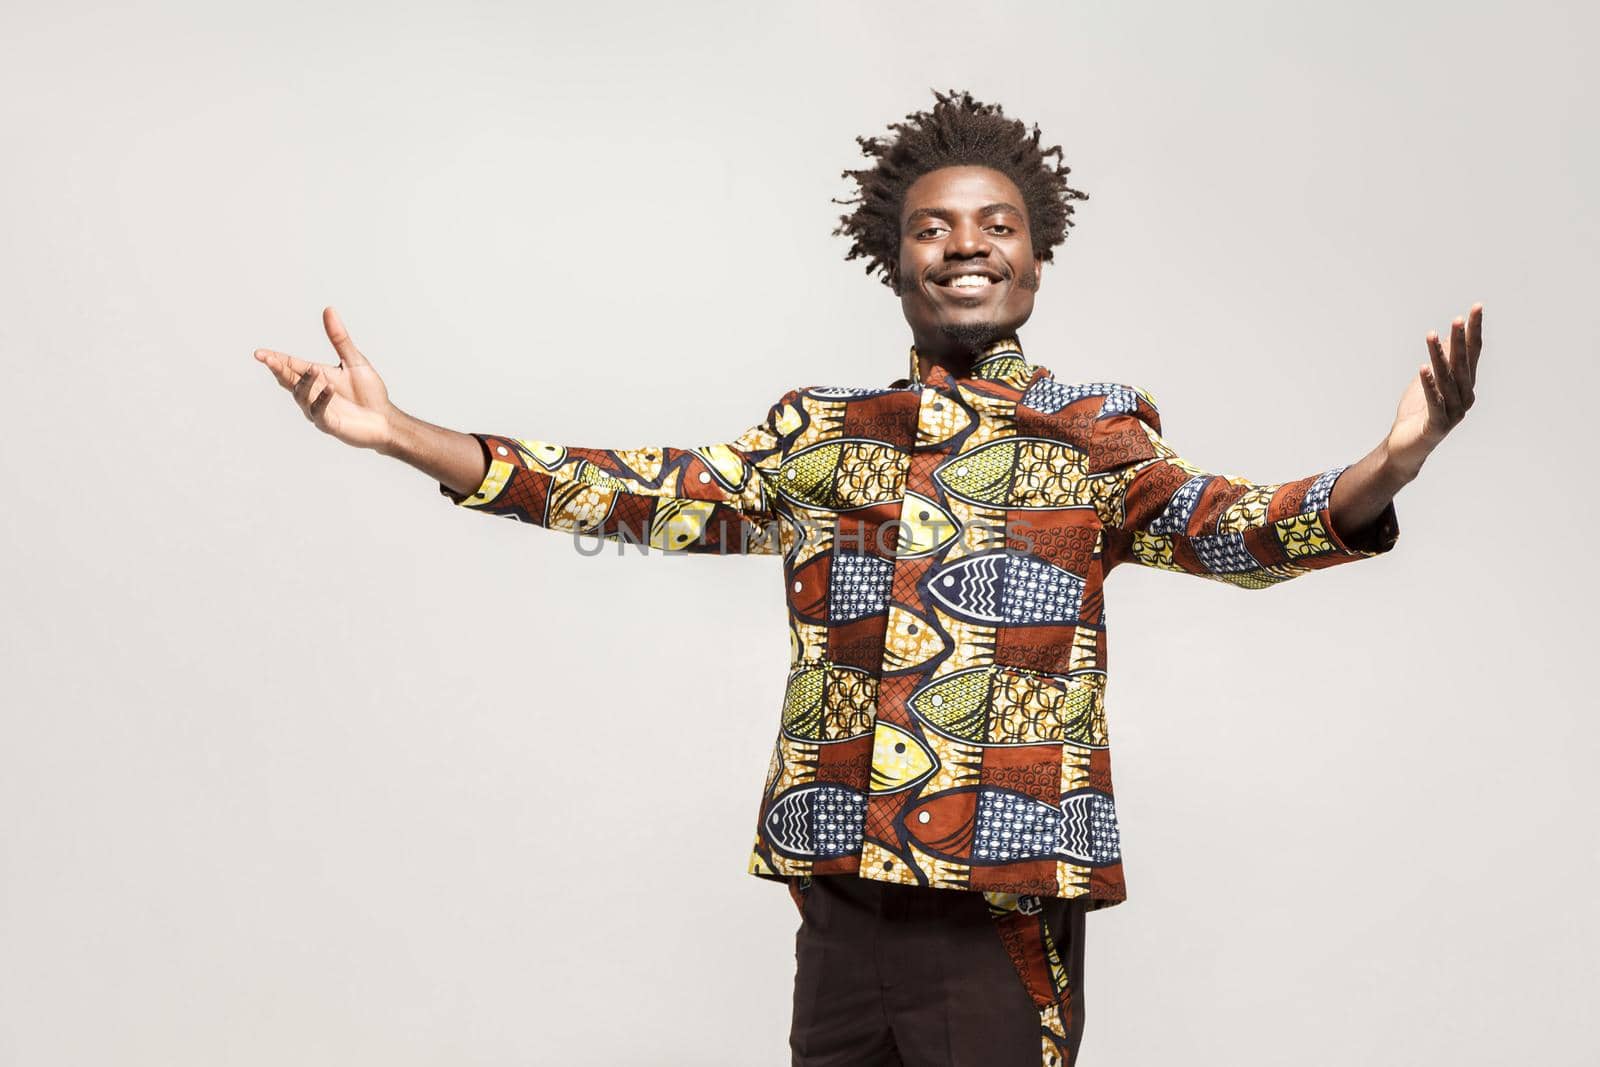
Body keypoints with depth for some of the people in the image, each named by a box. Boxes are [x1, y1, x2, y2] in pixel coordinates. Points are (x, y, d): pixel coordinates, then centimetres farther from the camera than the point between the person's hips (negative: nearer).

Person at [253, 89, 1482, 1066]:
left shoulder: (1094, 431, 3)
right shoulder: (822, 432, 10)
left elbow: (1219, 524, -12)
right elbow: (655, 495, 6)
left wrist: (1382, 472, -34)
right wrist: (403, 436, -2)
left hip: (1003, 911, -3)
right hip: (843, 896, 3)